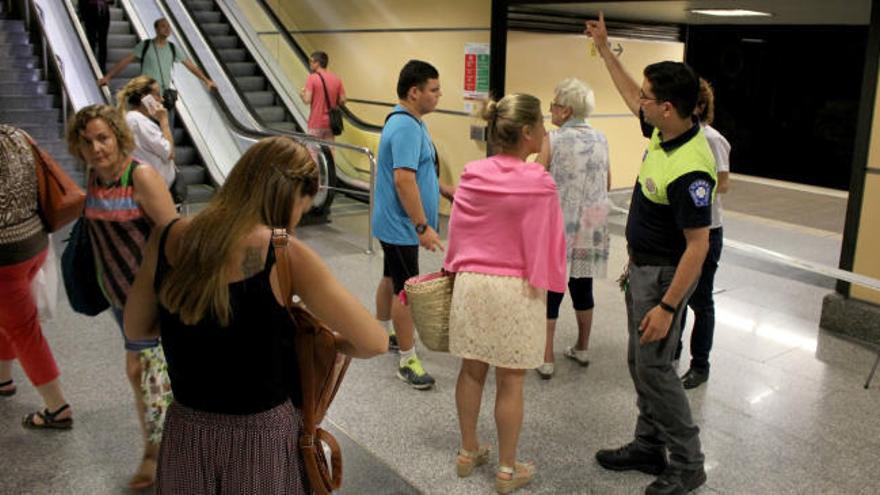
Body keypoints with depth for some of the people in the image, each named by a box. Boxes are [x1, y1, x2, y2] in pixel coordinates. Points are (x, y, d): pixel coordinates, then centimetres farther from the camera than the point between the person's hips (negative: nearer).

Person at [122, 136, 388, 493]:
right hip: (263, 437, -4)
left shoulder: (167, 239, -6)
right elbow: (374, 342, -17)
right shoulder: (284, 255, -20)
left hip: (185, 432, 4)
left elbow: (135, 329, 8)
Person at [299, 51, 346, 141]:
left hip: (316, 123, -4)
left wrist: (302, 94, 6)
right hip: (331, 123, 5)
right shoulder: (336, 78, 3)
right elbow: (342, 101, 3)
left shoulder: (312, 78, -10)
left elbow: (307, 100, -15)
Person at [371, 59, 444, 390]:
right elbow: (403, 180, -30)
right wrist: (423, 227, -30)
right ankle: (407, 361, 4)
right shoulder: (407, 127, -23)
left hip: (394, 223, 10)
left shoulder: (407, 121, 10)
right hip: (402, 225, -10)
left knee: (391, 280, 22)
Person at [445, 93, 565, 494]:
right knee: (510, 382, 7)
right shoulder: (539, 184, -15)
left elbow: (457, 231, 6)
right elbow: (543, 245, -10)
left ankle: (468, 452, 33)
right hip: (517, 290, -4)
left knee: (471, 371, 17)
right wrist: (543, 286, 4)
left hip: (470, 283, 4)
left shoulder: (472, 175, -2)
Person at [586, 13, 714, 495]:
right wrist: (604, 48, 22)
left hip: (664, 274, -10)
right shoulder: (663, 132, -3)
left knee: (654, 366, -2)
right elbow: (632, 97, 18)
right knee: (639, 362, 16)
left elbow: (698, 246, -27)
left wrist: (667, 306, -26)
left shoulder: (690, 170, -29)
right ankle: (649, 447, 30)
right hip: (640, 266, 10)